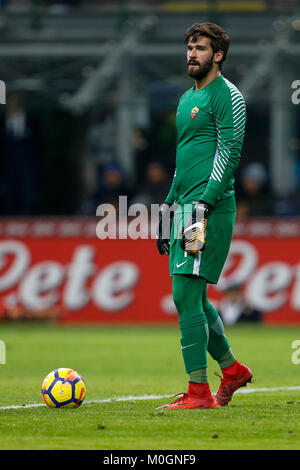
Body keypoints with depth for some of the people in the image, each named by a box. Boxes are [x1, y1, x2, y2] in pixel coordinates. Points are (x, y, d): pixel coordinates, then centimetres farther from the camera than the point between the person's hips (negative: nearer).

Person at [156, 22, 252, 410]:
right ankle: (232, 369, 27)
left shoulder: (227, 95, -6)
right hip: (185, 205, 9)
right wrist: (168, 208, 23)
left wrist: (204, 203, -20)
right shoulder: (187, 99, 21)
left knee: (185, 295, -13)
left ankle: (198, 391, -12)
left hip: (211, 209, -9)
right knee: (193, 299, 12)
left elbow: (230, 152, -14)